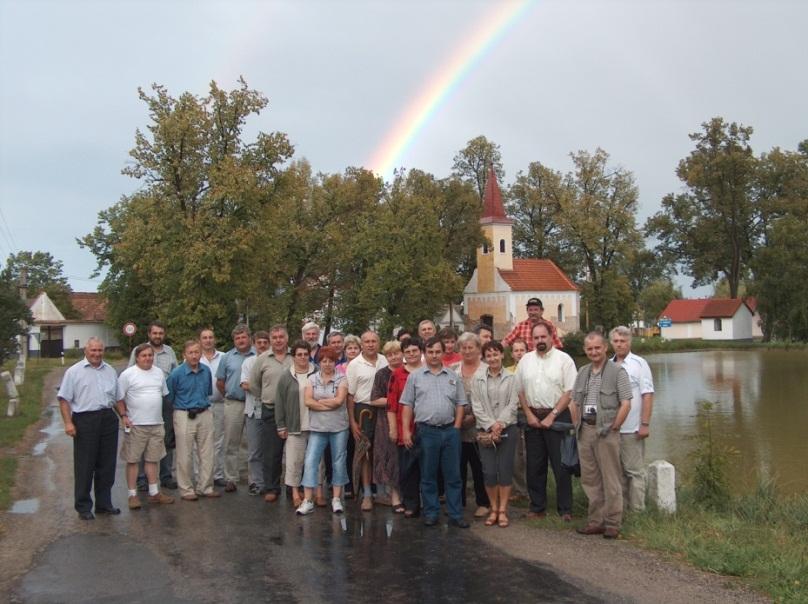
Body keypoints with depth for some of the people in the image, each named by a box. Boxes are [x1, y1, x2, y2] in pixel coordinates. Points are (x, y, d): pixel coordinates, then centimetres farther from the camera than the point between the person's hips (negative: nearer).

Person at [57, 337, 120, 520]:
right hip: (85, 421, -4)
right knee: (84, 466, 1)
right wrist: (68, 423, -12)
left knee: (107, 465, 10)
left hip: (108, 420, 5)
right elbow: (64, 399, -4)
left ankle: (104, 503, 22)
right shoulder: (74, 372, -1)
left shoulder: (110, 371, 12)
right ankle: (83, 507, 11)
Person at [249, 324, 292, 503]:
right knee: (271, 452, 3)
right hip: (271, 411, 0)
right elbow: (253, 384, 13)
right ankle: (271, 488, 12)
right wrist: (264, 399, 12)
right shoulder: (262, 359, 4)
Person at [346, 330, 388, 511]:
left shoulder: (385, 361, 4)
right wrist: (352, 421, -7)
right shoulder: (354, 364, -5)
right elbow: (350, 395, -4)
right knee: (365, 453, 2)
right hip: (363, 410, -3)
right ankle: (367, 494, 8)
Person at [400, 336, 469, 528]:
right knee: (428, 476, 7)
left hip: (450, 431, 1)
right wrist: (406, 431, -4)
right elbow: (407, 405, 3)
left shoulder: (454, 377, 10)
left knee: (453, 475, 5)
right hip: (426, 431, -1)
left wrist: (456, 427, 0)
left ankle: (456, 515, 12)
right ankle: (431, 513, 17)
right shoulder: (415, 376, 4)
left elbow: (460, 404, 11)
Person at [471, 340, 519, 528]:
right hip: (485, 430, 1)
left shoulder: (511, 377, 2)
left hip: (507, 429, -1)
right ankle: (493, 509, 14)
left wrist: (500, 423, -14)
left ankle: (503, 510, 11)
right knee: (489, 471, -1)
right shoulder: (478, 378, 4)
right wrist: (491, 425, -10)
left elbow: (513, 404, -3)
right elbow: (476, 405, 0)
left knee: (505, 470, 0)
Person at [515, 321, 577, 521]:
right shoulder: (525, 360, 9)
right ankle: (537, 507, 19)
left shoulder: (564, 360, -3)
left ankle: (565, 509, 10)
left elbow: (569, 392, -7)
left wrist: (552, 416, -11)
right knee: (534, 465, 9)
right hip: (532, 417, 4)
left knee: (561, 466, 0)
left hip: (558, 416, -4)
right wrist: (529, 415, 0)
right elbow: (520, 391, 11)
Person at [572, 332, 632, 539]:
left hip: (606, 431, -6)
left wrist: (614, 427, -12)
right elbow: (575, 402, 19)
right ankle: (595, 521, 20)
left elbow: (626, 403, -10)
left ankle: (612, 524, 8)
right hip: (585, 431, 6)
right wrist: (577, 424, 10)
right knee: (589, 479, 10)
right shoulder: (582, 372, 14)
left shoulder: (617, 372, -5)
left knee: (611, 479, -1)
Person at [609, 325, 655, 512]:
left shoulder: (639, 364, -3)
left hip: (631, 428, -5)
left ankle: (637, 509, 8)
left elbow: (647, 395, -8)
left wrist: (645, 424, -14)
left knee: (635, 470, 1)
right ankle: (620, 507, 21)